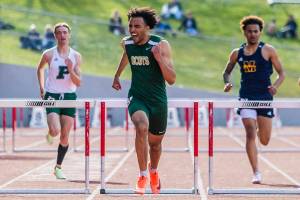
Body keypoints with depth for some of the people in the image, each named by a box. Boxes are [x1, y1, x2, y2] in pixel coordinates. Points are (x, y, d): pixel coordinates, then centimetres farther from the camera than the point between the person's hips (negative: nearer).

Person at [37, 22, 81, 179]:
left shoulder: (76, 56, 0)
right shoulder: (49, 54, -3)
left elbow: (78, 83, -3)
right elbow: (40, 68, 19)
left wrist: (71, 70, -20)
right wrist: (41, 86, 14)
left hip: (69, 96, 2)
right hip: (52, 95, -2)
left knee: (65, 135, 2)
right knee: (55, 131, -21)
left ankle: (58, 167, 18)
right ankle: (50, 133, 17)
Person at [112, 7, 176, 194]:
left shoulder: (162, 45, -16)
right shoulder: (127, 43, -5)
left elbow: (172, 79, -19)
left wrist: (159, 58, -31)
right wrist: (117, 75, 32)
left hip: (158, 101, 0)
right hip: (137, 98, 0)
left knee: (155, 142, 17)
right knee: (142, 127, -31)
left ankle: (153, 170, 50)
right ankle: (143, 175, -22)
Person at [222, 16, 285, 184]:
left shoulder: (268, 50, -1)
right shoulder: (237, 54, 7)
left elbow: (281, 73, 1)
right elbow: (227, 72, 19)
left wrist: (275, 86, -18)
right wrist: (227, 82, -3)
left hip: (265, 97, -1)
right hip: (246, 97, 1)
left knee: (264, 141, 5)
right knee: (250, 134, -14)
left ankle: (260, 128, 43)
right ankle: (256, 173, -10)